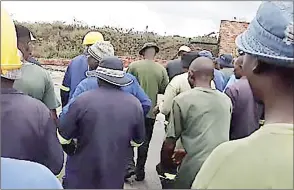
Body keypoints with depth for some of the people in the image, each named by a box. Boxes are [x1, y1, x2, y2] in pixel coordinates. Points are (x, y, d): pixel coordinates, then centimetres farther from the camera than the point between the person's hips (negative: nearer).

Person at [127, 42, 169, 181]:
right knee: (144, 142, 15)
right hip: (150, 112, 2)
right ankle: (140, 171, 25)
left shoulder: (134, 66, -10)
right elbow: (165, 90, 0)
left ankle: (129, 163, 6)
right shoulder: (161, 69, -6)